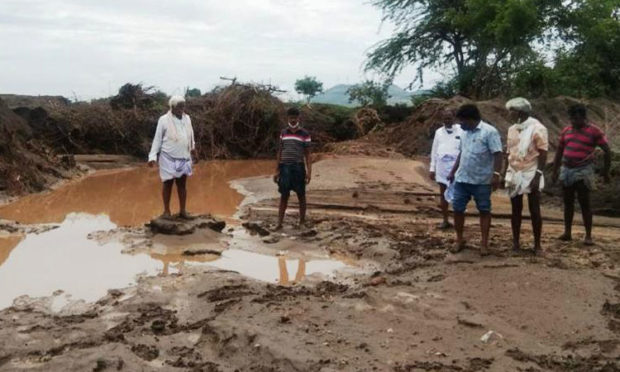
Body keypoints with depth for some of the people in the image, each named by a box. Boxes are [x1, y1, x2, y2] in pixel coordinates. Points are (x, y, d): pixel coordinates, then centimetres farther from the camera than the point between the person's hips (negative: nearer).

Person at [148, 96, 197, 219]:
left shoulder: (187, 118, 4)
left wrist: (193, 146, 11)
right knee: (168, 184, 5)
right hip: (168, 158, -4)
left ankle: (183, 210, 15)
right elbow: (157, 139, -6)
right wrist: (153, 156, -10)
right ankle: (166, 210, 14)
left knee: (182, 184, 8)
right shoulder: (164, 120, -9)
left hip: (183, 158, 4)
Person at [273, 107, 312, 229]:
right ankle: (279, 223, 5)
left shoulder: (305, 134, 0)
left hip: (298, 167, -2)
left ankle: (302, 222, 14)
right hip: (285, 167, 2)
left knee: (301, 195, 4)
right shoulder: (283, 133, 9)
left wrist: (309, 171, -7)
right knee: (284, 195, 3)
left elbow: (307, 154, 1)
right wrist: (277, 170, 8)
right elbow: (280, 151, 12)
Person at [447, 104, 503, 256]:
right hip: (462, 179, 6)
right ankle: (459, 240, 20)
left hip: (482, 181, -6)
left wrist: (496, 175, -22)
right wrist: (453, 172, 21)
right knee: (457, 209, 6)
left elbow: (497, 155, -14)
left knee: (484, 211, 5)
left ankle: (484, 243, 13)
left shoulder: (489, 131, -11)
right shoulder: (465, 133, 11)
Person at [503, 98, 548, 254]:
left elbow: (543, 154, -12)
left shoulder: (537, 128, -10)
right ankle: (516, 242, 15)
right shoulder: (512, 129, 9)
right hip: (514, 175, 5)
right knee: (516, 210, 8)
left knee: (534, 211, 0)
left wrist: (538, 175, -18)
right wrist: (505, 174, 10)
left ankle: (537, 245, 8)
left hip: (531, 175, -5)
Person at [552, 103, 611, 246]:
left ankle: (588, 236, 0)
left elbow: (607, 151, -3)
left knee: (584, 203, -4)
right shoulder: (566, 130, 9)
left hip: (583, 171, -5)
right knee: (568, 202, 9)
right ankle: (567, 232, 17)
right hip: (566, 170, 5)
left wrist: (606, 171, -4)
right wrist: (555, 170, 15)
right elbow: (559, 151, 17)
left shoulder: (594, 131, -5)